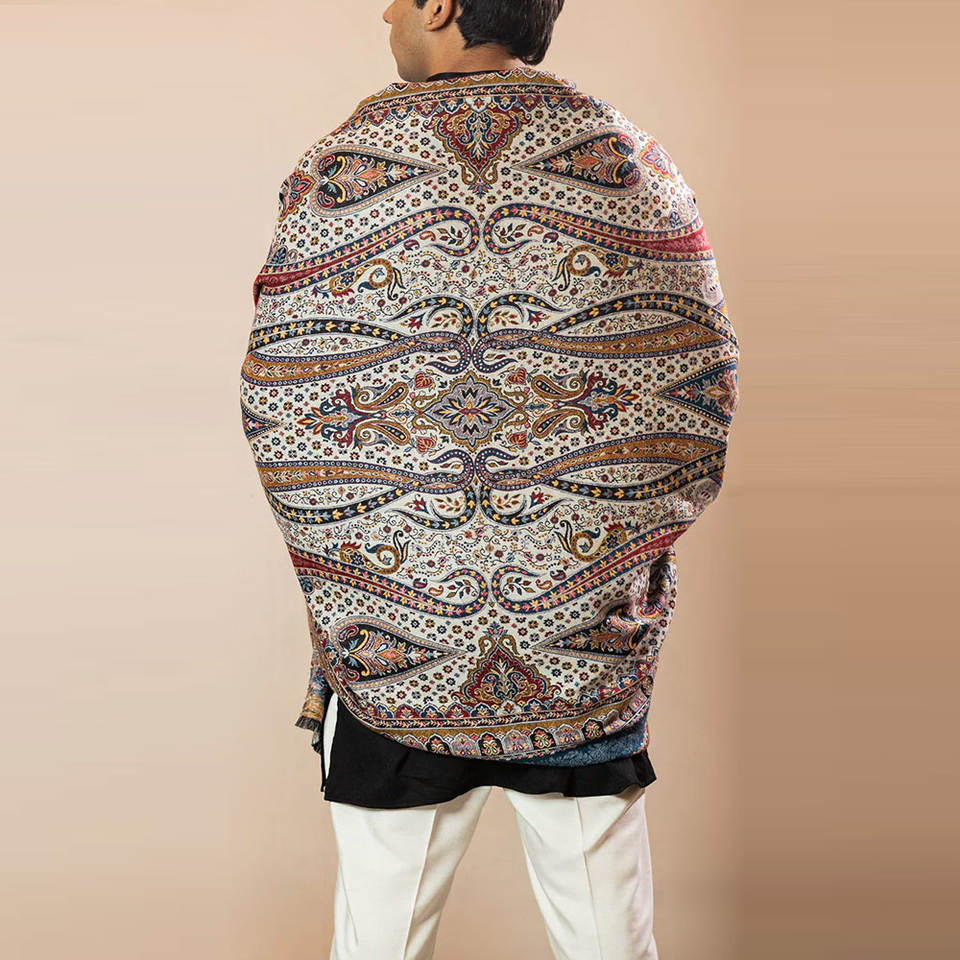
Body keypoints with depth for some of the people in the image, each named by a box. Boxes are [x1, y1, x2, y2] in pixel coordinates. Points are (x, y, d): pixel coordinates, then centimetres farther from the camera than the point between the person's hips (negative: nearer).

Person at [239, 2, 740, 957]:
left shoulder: (335, 172, -6)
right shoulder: (630, 163, -2)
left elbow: (275, 414, -4)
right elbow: (699, 394, -2)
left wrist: (340, 568, 11)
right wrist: (631, 544, 12)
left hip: (389, 635, -1)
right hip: (593, 632, 1)